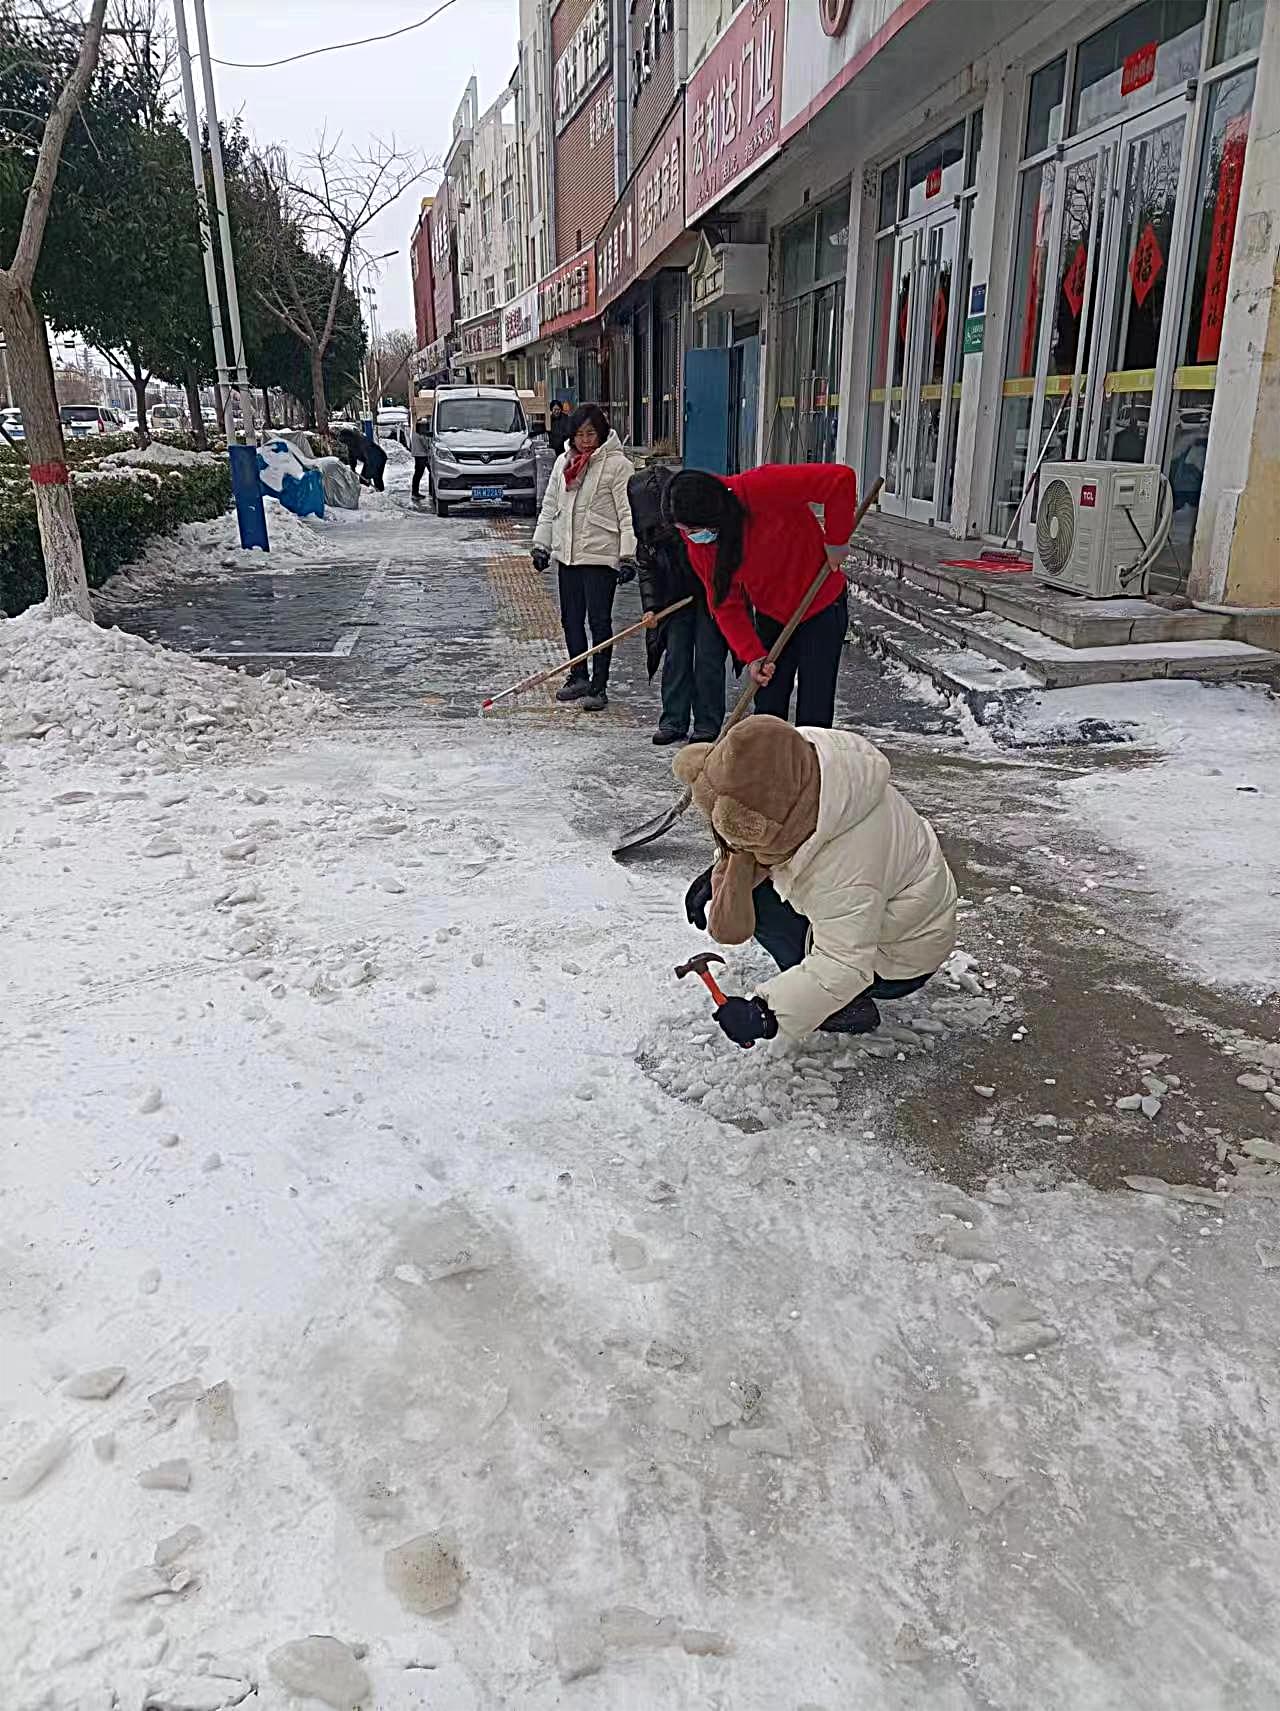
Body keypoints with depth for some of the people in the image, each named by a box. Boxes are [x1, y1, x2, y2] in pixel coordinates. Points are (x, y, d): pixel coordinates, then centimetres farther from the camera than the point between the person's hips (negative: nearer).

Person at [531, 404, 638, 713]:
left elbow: (629, 514, -11)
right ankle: (579, 677, 26)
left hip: (600, 556, -7)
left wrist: (628, 556, -17)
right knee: (571, 618, 12)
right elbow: (550, 506, 19)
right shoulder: (563, 462, 13)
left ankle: (599, 686, 1)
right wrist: (541, 544, 15)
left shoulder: (618, 464, -7)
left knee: (599, 621, -4)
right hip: (567, 553, 7)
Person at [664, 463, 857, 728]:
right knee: (767, 710, 5)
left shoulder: (763, 488, -30)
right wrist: (752, 655, -17)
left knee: (814, 716, -3)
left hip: (821, 607, -4)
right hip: (771, 615, 5)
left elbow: (840, 479, -31)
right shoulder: (695, 542, -12)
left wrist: (836, 541, -22)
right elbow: (726, 605, -7)